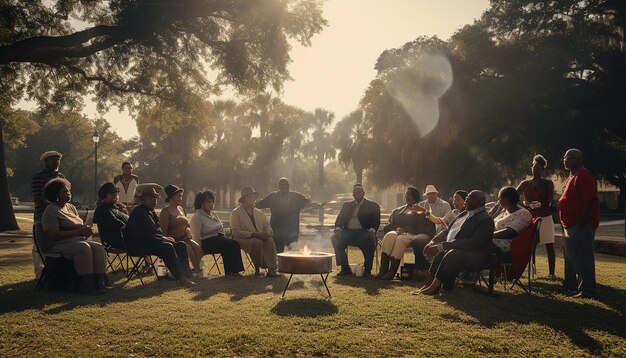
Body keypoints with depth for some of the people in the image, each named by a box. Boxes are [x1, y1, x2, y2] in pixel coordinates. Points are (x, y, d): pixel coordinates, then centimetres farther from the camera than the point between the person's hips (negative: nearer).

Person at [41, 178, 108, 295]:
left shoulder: (71, 207, 19)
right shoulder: (50, 211, -7)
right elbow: (54, 235, -18)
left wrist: (86, 230, -7)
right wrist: (78, 232, -20)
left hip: (76, 241, 7)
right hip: (57, 245, -7)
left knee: (99, 247, -20)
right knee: (83, 248, -34)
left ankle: (99, 282, -25)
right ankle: (86, 285, -31)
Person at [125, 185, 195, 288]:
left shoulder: (151, 212, 18)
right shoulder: (138, 211, -12)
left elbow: (157, 230, 22)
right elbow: (141, 234, -20)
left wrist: (164, 237, -1)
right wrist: (162, 238, -17)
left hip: (149, 241, 10)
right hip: (137, 245, -10)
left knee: (181, 245, -6)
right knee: (167, 247, -32)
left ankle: (186, 275, -18)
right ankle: (181, 279, -33)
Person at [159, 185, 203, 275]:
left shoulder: (180, 209, 17)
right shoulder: (165, 212, -6)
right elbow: (164, 232, -10)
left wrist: (188, 231, 4)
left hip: (184, 238, 6)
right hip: (173, 240, -6)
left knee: (197, 247, -23)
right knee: (189, 248, -30)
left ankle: (197, 269, -26)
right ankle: (197, 270, -24)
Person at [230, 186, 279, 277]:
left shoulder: (259, 213, 18)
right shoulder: (235, 213, 0)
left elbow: (267, 225, 16)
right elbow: (236, 232, -10)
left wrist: (267, 232, -11)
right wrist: (254, 234, -21)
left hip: (260, 238, 5)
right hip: (243, 240, -4)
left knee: (270, 241, -29)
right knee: (257, 242, -36)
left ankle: (271, 269, -35)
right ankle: (257, 269, -24)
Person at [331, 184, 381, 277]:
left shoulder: (373, 206, 13)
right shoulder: (346, 205, 24)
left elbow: (376, 221, 2)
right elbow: (339, 219, 16)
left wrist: (372, 231, -18)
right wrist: (337, 229, -6)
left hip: (363, 232, -3)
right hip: (348, 231, 3)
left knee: (370, 241, -36)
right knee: (335, 239, -25)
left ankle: (367, 270, -19)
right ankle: (345, 268, -15)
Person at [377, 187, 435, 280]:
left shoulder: (420, 211, 20)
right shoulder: (397, 211, 30)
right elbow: (387, 227, 21)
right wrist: (396, 228, -2)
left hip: (412, 235, -2)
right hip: (397, 232, 3)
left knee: (401, 239, -38)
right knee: (390, 236, -35)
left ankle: (391, 272, -45)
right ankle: (383, 270, -45)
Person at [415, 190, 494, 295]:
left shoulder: (486, 220, -12)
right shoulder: (464, 214, 15)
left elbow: (472, 243, -23)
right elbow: (447, 231, 18)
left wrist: (441, 246, -28)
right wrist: (433, 242, -4)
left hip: (475, 256, -9)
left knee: (452, 254, -34)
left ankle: (434, 287, -30)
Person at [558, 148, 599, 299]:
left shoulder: (583, 175, -15)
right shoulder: (573, 175, 18)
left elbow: (591, 200, -23)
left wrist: (582, 221, -25)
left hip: (581, 225, -11)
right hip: (572, 225, 11)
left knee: (582, 258, -9)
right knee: (571, 256, 20)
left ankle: (587, 290, -5)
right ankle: (570, 285, 32)